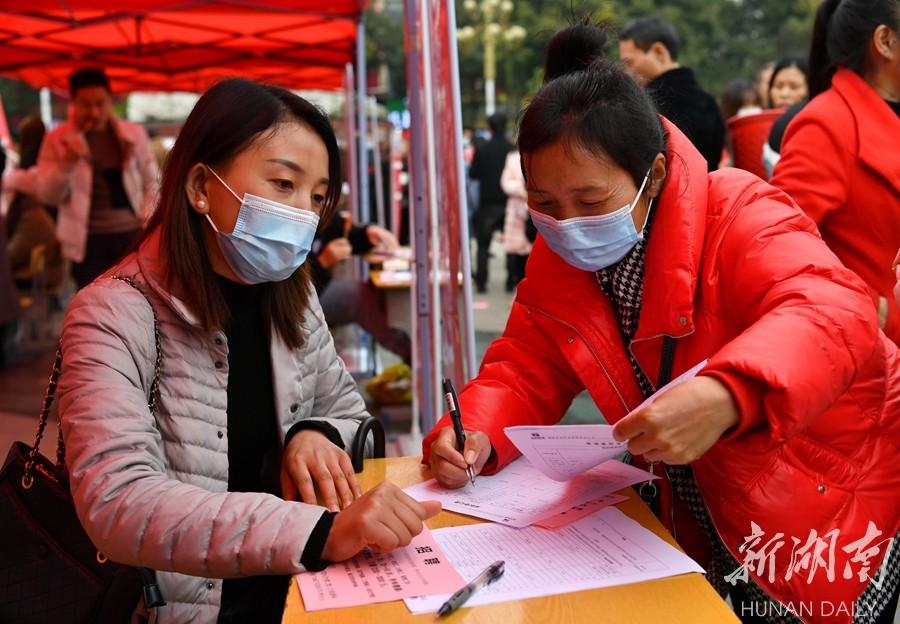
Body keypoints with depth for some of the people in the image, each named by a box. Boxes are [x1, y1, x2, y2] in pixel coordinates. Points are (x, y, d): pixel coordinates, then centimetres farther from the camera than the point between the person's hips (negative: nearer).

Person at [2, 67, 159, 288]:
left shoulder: (134, 134, 3)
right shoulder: (57, 139, 1)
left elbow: (152, 181, 12)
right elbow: (48, 196, -1)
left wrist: (147, 221, 1)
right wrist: (66, 163, -17)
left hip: (132, 235, 1)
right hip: (88, 241, -1)